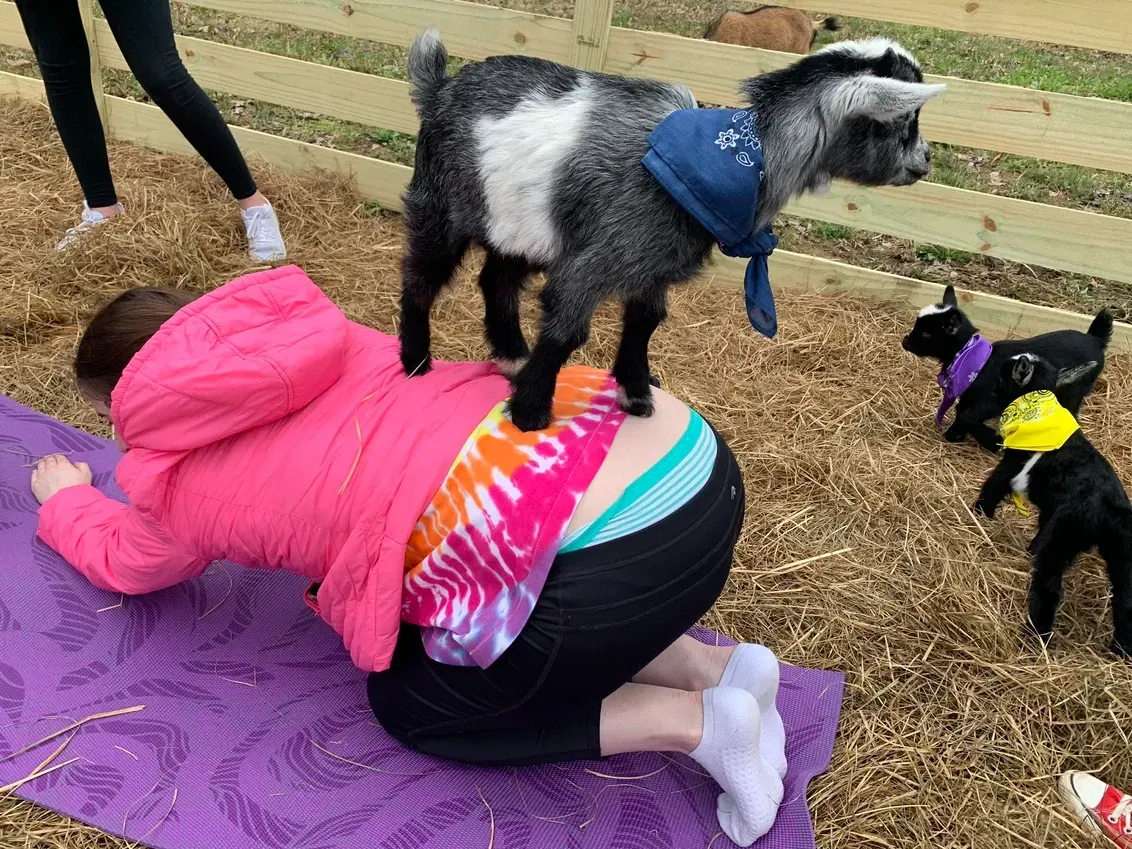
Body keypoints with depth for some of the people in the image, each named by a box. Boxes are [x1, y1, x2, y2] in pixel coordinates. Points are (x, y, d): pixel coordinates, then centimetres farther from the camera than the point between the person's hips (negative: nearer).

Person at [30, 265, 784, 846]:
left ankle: (695, 722, 9)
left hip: (619, 557, -8)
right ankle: (713, 668, 18)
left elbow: (125, 560, 36)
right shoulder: (321, 341, 23)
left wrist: (66, 499, 57)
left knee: (409, 702, 20)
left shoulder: (181, 482, 10)